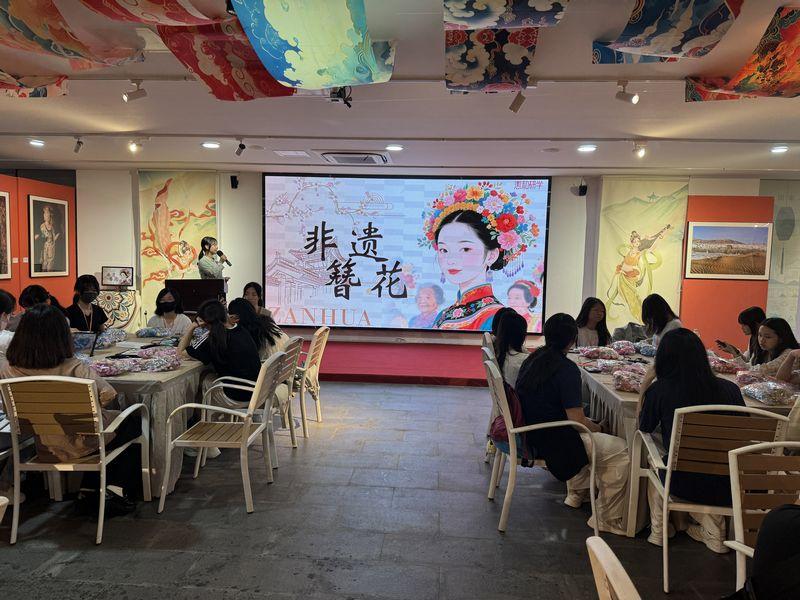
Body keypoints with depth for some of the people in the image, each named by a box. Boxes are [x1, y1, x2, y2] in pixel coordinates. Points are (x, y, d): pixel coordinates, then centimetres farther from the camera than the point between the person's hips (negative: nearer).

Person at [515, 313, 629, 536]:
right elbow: (577, 420, -21)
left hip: (533, 434, 9)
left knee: (589, 435, 33)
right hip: (554, 442, -9)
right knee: (621, 451, -1)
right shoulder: (566, 369, -21)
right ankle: (606, 518, 7)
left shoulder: (532, 359, 4)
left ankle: (577, 493, 41)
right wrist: (596, 427, 2)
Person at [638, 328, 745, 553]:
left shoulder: (659, 390, -11)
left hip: (683, 484, -2)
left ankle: (658, 530, 31)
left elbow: (644, 428, 6)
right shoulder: (729, 389, -5)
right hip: (727, 486, 3)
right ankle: (715, 530, 30)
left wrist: (644, 391, 10)